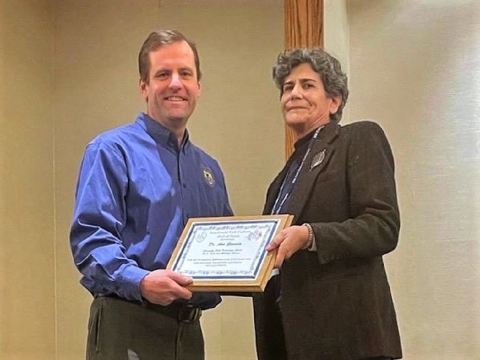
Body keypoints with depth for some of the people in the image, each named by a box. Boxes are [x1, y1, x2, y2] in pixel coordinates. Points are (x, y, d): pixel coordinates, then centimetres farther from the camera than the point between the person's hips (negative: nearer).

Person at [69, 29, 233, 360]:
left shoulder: (209, 169, 16)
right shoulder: (112, 151, -5)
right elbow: (90, 238, -15)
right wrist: (140, 281, -31)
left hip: (188, 330, 7)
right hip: (128, 328, -6)